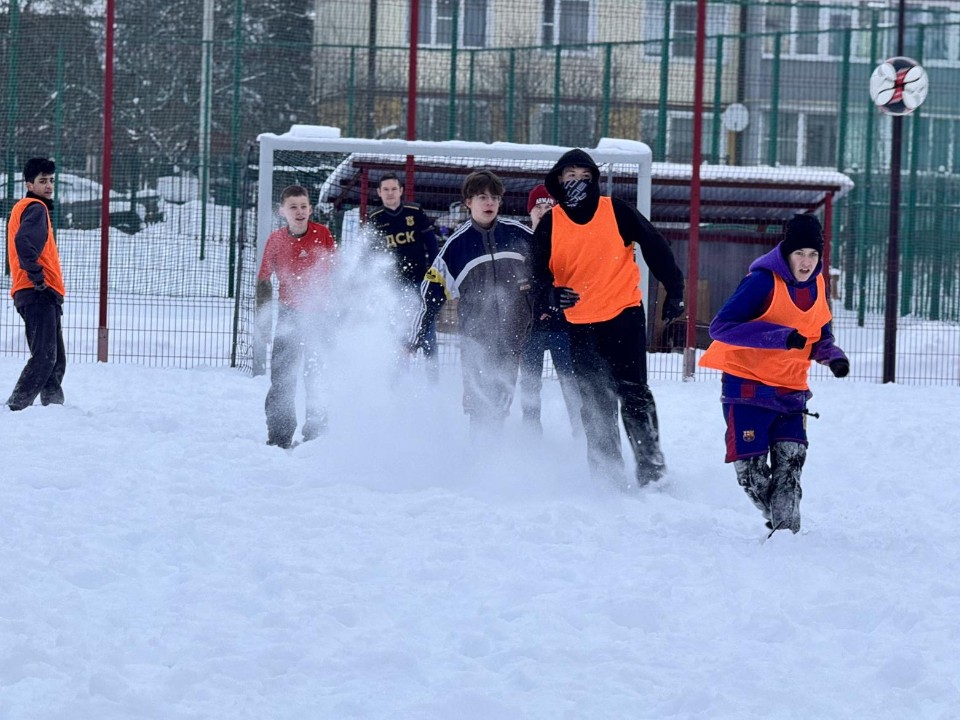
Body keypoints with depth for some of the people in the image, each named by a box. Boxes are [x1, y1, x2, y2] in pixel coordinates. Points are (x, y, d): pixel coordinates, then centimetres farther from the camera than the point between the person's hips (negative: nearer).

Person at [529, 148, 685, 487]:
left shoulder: (616, 212, -2)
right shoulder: (550, 225, 3)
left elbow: (654, 247, 2)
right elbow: (539, 272, 0)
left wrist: (674, 291, -1)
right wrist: (551, 294, -22)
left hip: (625, 318, -3)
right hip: (580, 326, 3)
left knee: (633, 394, -9)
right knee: (594, 405, 5)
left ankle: (652, 469, -7)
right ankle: (607, 475, 11)